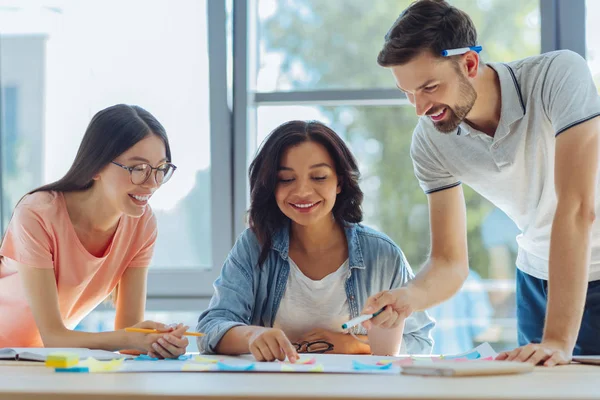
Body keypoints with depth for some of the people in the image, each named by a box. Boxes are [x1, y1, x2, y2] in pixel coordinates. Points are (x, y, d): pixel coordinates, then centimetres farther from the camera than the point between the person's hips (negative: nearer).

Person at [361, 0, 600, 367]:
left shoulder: (559, 75, -27)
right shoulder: (430, 143, -13)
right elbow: (451, 262, -9)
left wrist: (559, 340, -40)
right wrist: (409, 297, -32)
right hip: (539, 277, 4)